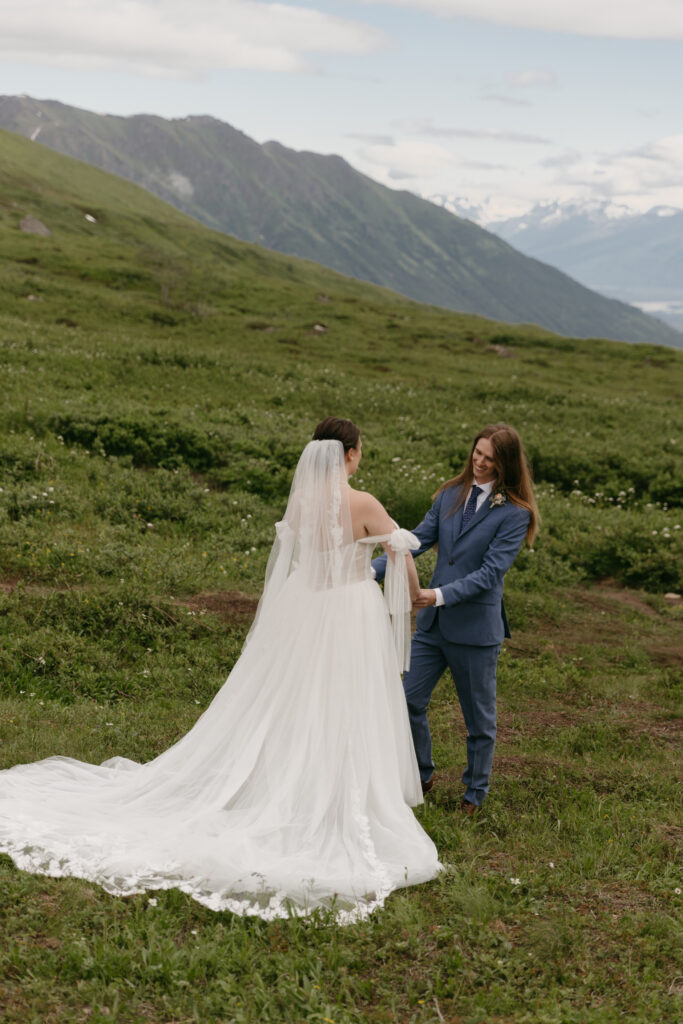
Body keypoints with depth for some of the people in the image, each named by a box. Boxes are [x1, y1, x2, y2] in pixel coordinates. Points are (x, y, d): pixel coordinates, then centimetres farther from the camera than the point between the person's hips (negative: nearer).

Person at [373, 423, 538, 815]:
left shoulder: (514, 513, -11)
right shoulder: (451, 494, 6)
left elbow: (490, 572, -17)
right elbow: (417, 541, 4)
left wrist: (441, 595, -27)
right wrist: (370, 570, -8)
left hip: (476, 628, -5)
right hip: (433, 622, 5)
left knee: (479, 717, 10)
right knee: (409, 700, 9)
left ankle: (475, 793, 30)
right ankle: (422, 774, 32)